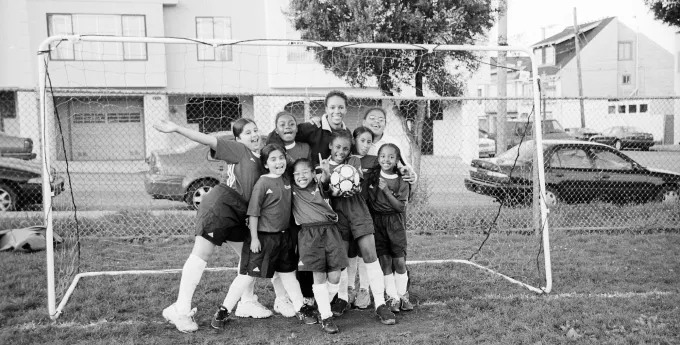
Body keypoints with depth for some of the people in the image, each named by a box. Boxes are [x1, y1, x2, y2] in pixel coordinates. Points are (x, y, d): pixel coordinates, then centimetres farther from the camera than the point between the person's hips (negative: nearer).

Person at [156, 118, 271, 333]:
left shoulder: (261, 159, 17)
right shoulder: (238, 150, -1)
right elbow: (209, 140, -9)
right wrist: (177, 128, -17)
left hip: (237, 214, 8)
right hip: (220, 204, -8)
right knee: (201, 254, -7)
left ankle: (247, 303, 26)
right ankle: (180, 310, -3)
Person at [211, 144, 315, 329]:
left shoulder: (286, 179, 4)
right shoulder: (263, 183, -14)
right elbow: (253, 212, -14)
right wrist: (254, 238, -15)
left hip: (282, 236, 6)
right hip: (263, 237, -6)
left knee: (288, 273, 16)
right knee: (248, 274, -1)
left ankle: (301, 309, 28)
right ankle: (223, 311, 11)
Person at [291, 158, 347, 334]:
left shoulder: (319, 187, 17)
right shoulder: (292, 191, 12)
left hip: (330, 230, 2)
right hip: (309, 234, -2)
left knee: (335, 277, -1)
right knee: (319, 277, -4)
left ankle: (323, 307, 23)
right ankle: (326, 317, 7)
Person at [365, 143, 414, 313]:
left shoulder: (401, 182, -3)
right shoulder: (371, 176, 1)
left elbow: (401, 207, -10)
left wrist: (386, 190, -17)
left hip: (395, 222, -1)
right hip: (376, 221, 1)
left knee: (399, 261, -1)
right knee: (384, 261, 2)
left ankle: (403, 295, 18)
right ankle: (392, 297, 13)